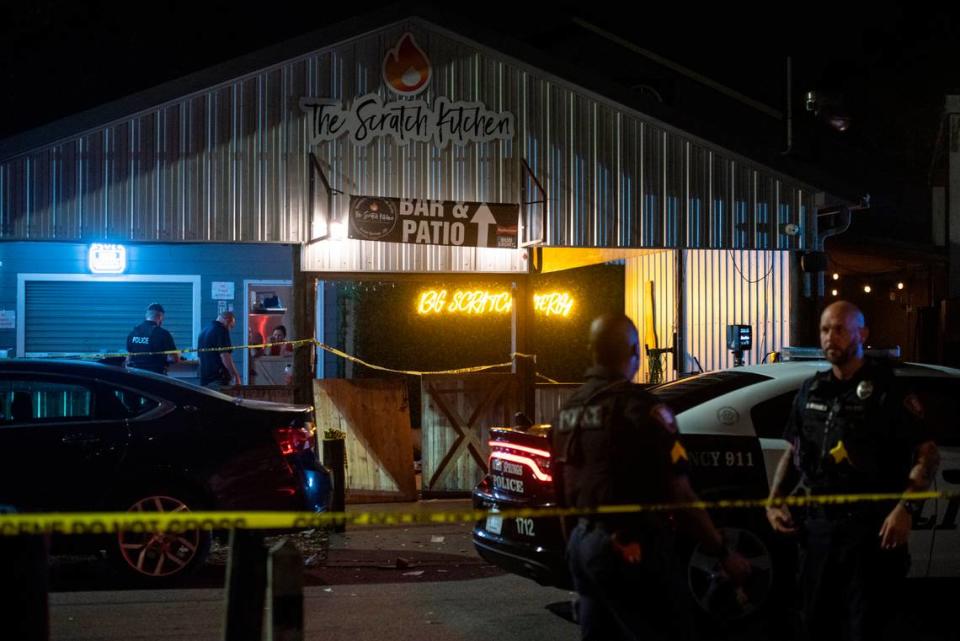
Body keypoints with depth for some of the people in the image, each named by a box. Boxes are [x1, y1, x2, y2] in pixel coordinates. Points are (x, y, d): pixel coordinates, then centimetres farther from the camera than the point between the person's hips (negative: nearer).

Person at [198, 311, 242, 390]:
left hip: (204, 380, 9)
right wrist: (236, 377, -13)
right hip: (218, 380, -9)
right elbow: (225, 356, -18)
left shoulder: (203, 332, 18)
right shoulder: (221, 330, -9)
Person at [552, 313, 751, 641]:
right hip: (630, 550, -8)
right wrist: (723, 553, -6)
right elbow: (680, 496, -14)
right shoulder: (639, 408, -15)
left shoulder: (568, 410, 9)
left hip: (581, 542, 8)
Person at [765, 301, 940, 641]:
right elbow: (794, 452, 20)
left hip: (872, 528, -6)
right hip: (818, 525, 6)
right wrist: (774, 500, 8)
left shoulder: (888, 392, -7)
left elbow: (927, 453, -8)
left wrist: (905, 509, -20)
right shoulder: (811, 391, 11)